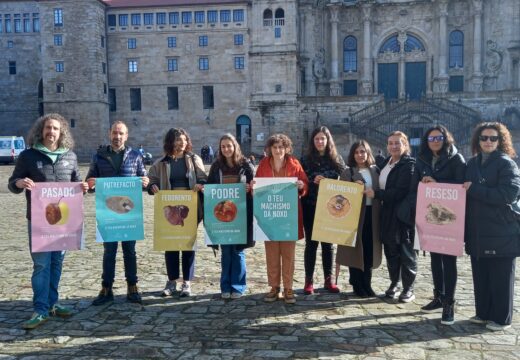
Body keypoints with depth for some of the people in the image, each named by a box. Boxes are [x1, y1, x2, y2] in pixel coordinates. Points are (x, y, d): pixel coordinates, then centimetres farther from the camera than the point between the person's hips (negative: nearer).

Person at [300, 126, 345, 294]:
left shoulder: (336, 159, 6)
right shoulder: (306, 159, 3)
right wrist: (313, 181, -18)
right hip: (311, 208, -1)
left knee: (328, 243, 7)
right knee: (311, 243, 3)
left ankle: (329, 279, 16)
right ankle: (309, 280, 10)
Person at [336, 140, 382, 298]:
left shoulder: (375, 171, 12)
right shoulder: (347, 172, 2)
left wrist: (374, 193, -8)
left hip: (372, 214, 3)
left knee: (369, 250, 6)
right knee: (355, 250, 0)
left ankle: (367, 284, 17)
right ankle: (357, 286, 9)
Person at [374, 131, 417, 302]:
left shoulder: (409, 164, -12)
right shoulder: (386, 162, 12)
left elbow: (400, 192, -20)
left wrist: (376, 194, -17)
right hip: (388, 214, 7)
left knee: (406, 251, 2)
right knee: (390, 249, 13)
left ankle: (408, 289, 13)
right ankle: (394, 283, 27)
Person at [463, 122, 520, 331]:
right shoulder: (472, 164, 12)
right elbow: (467, 194, 18)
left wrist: (473, 190, -17)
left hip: (501, 234, -6)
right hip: (477, 233, 6)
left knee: (500, 278, 4)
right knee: (480, 276, 13)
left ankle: (502, 318, 15)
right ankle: (483, 313, 26)